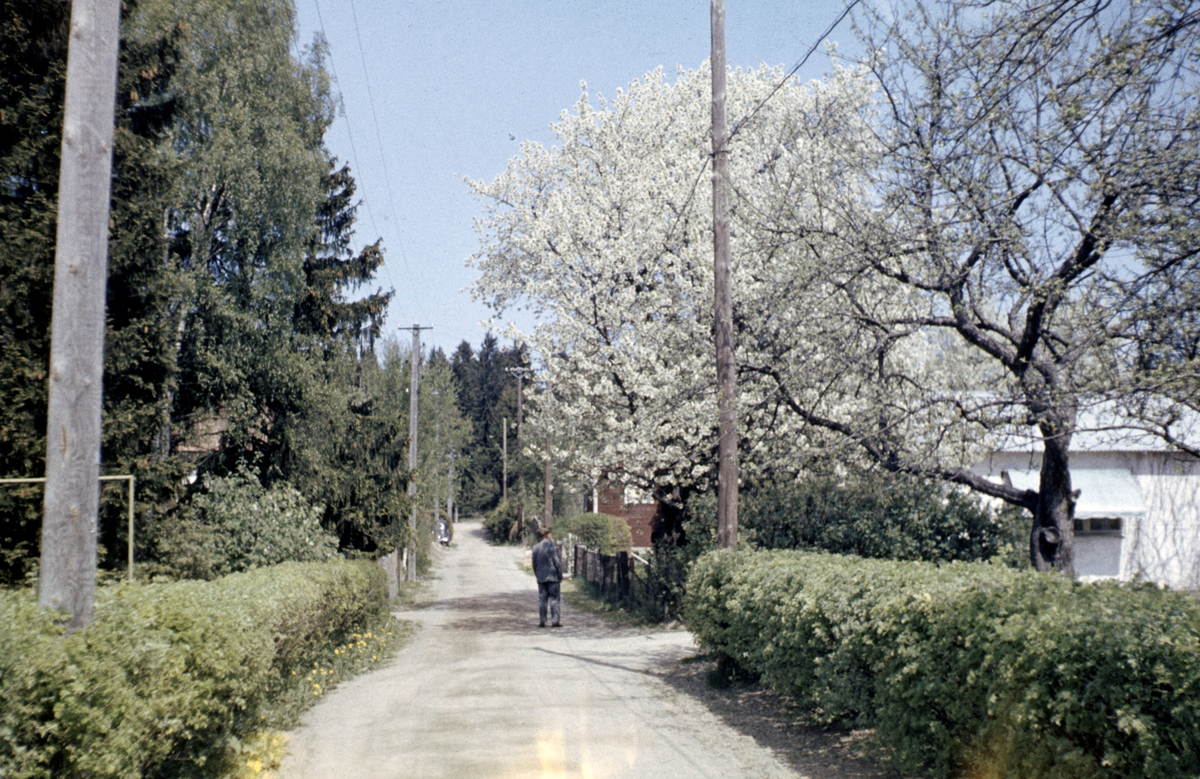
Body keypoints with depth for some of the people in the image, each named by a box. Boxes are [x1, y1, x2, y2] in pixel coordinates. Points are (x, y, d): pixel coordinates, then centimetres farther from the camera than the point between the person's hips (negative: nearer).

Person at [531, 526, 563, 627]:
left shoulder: (535, 547, 7)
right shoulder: (552, 546, -9)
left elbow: (534, 563, 12)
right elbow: (557, 562, -9)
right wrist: (560, 576, -3)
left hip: (541, 577, 5)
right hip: (553, 577, -5)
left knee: (542, 599, 7)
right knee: (555, 598, 1)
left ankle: (542, 621, 7)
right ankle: (555, 620, -1)